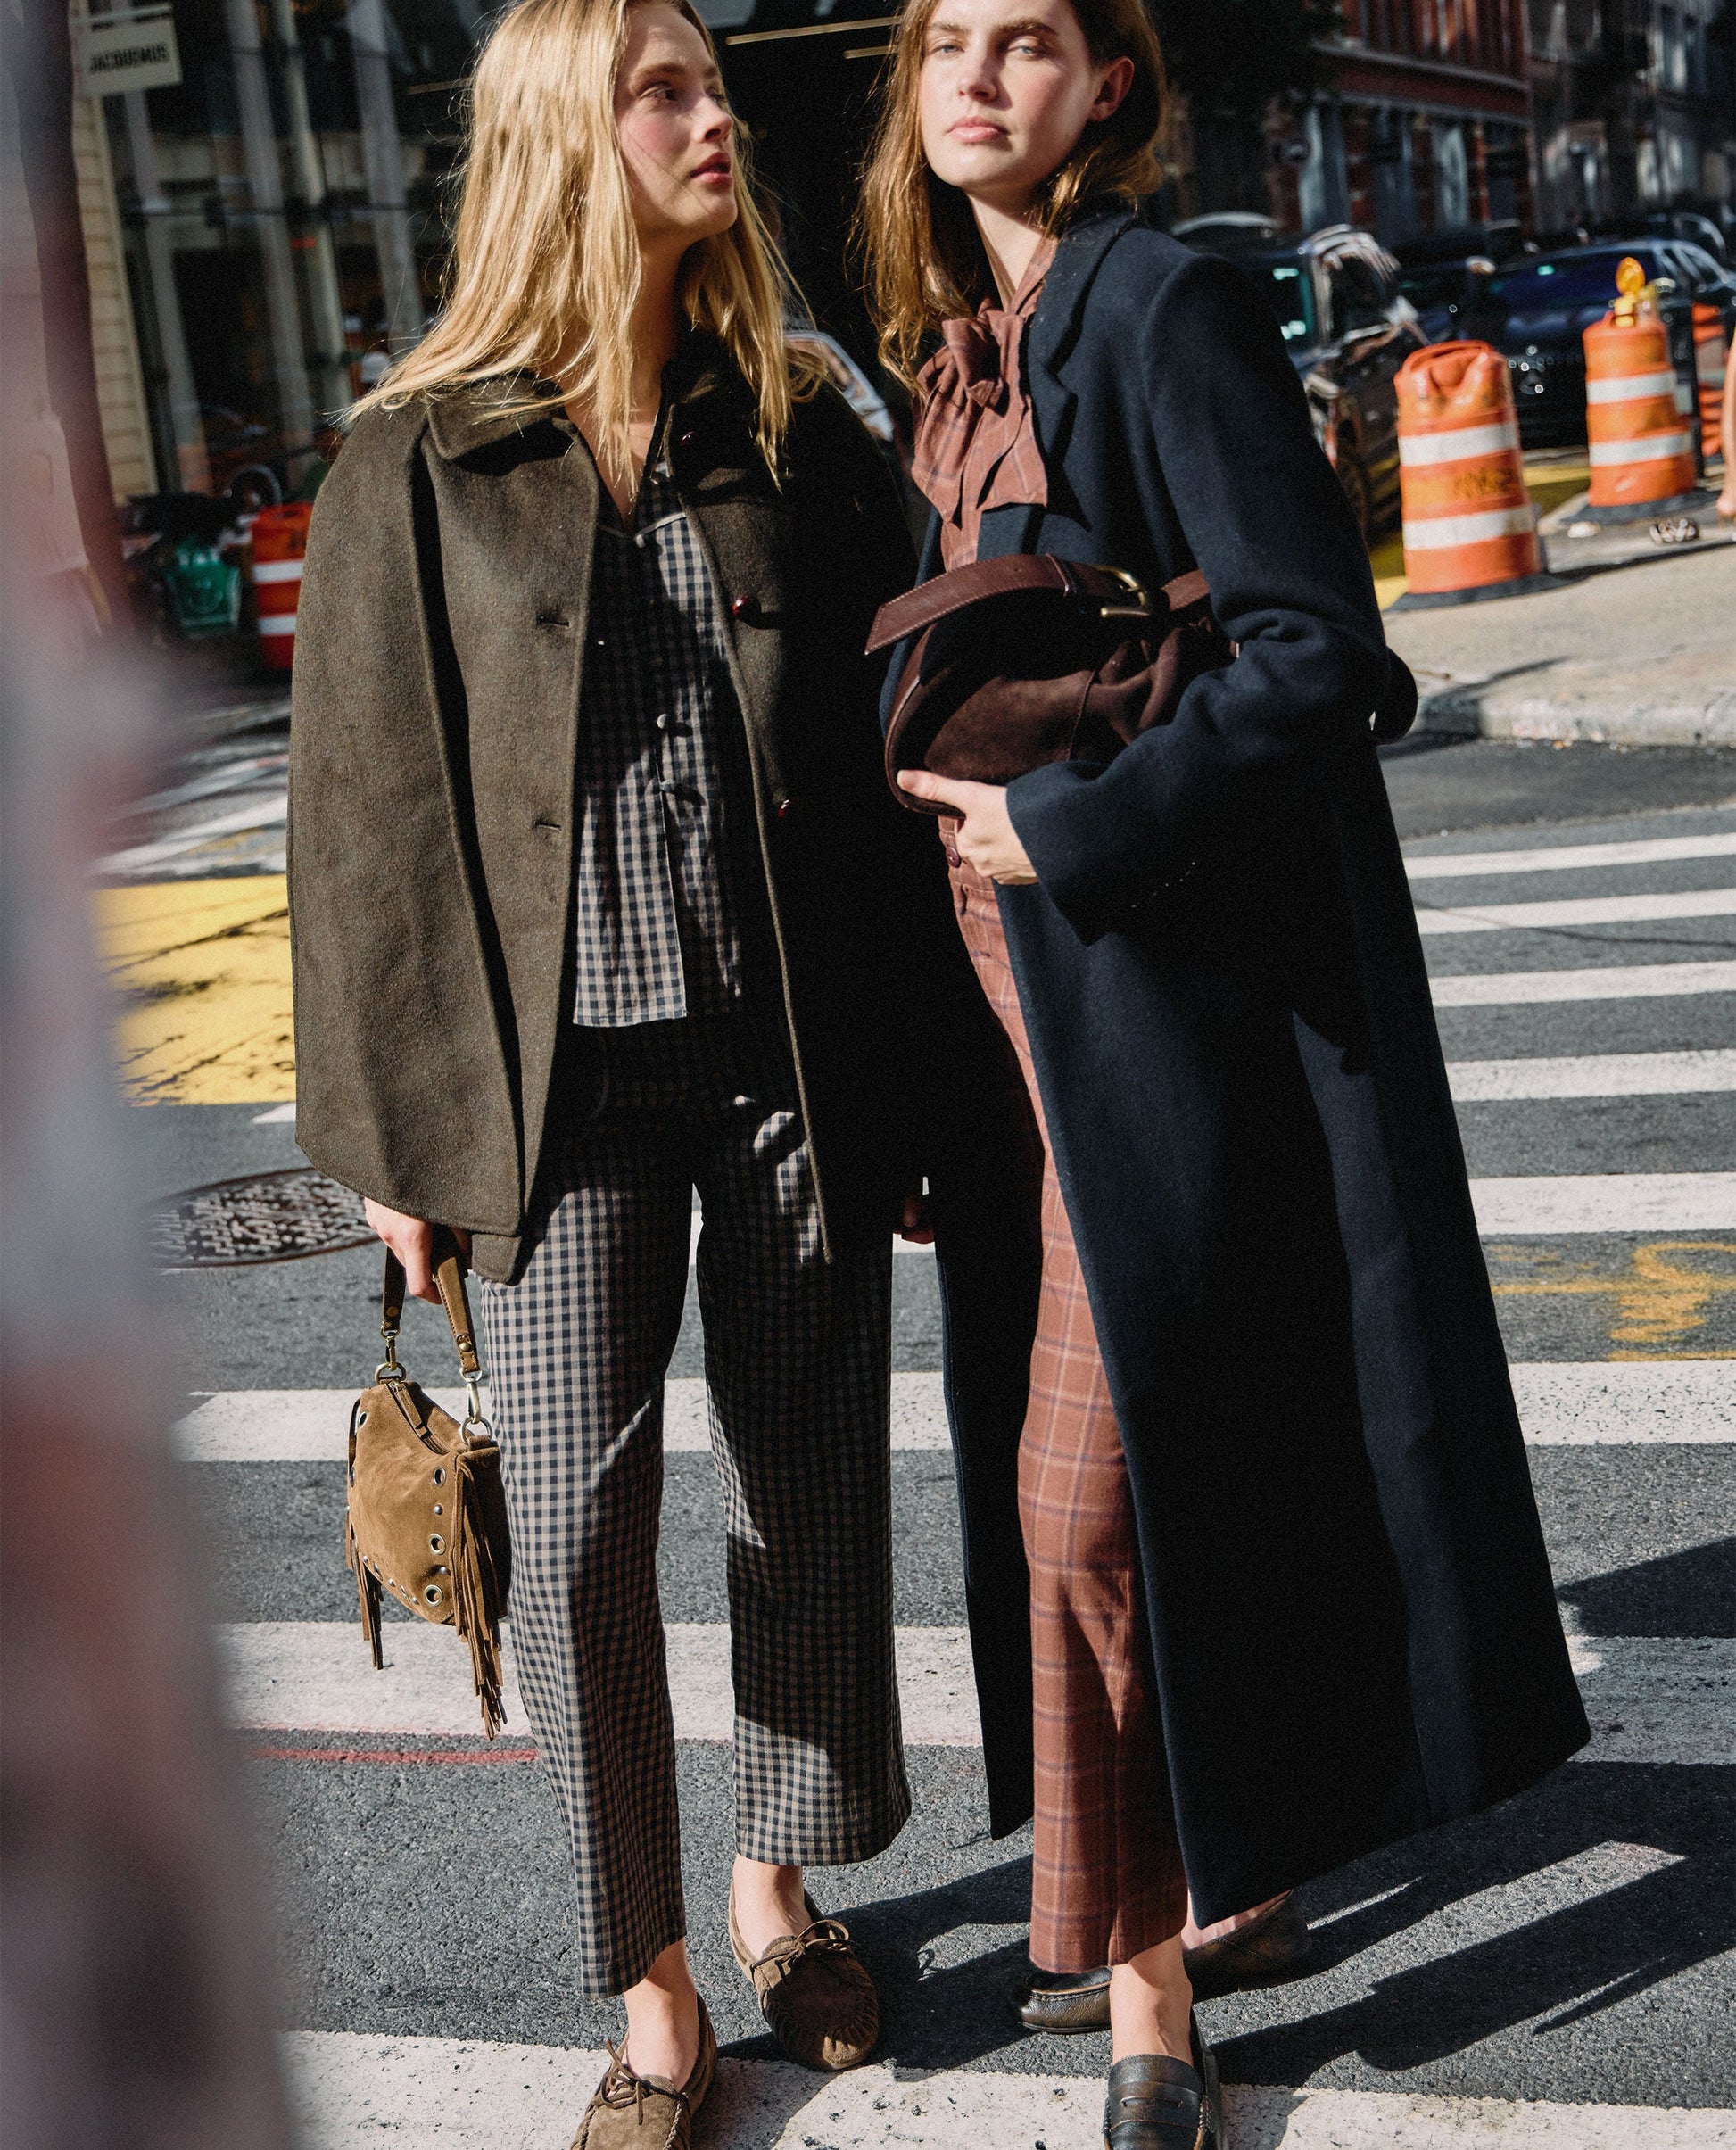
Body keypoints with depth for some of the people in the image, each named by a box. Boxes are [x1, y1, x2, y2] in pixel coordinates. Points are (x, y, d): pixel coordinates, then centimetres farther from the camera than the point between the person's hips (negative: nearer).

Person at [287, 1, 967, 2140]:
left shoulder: (801, 436, 7)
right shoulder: (417, 464, 1)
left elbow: (887, 754, 7)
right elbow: (361, 810, 1)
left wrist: (910, 1070, 4)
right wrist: (390, 1128, -2)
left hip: (794, 1066, 2)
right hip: (557, 1080, -2)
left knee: (809, 1508, 10)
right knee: (575, 1535, -1)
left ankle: (777, 1883, 34)